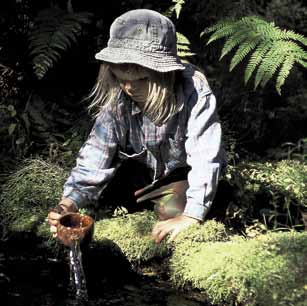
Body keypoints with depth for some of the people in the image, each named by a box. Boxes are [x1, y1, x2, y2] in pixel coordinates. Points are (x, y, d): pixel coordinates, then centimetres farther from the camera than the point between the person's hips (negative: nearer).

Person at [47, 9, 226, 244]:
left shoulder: (195, 92, -35)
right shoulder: (118, 99, -23)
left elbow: (205, 156, -39)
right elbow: (97, 152, -28)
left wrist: (191, 217, -48)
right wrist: (69, 203, -43)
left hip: (181, 173, -4)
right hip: (141, 170, 4)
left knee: (174, 213, -27)